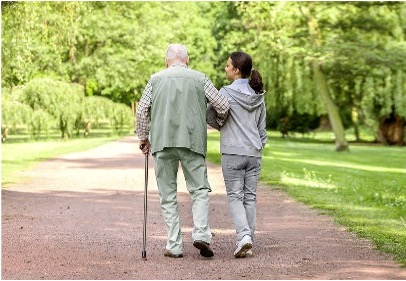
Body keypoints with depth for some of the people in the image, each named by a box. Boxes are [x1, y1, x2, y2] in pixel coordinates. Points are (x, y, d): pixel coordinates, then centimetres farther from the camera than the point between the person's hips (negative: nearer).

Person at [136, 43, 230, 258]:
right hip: (192, 141, -1)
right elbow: (222, 106, 4)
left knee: (168, 194, 6)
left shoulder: (156, 79, 10)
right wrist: (220, 122, 24)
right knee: (199, 189, 8)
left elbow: (141, 110, 4)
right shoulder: (200, 78, 8)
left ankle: (174, 246, 4)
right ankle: (201, 234, -12)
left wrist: (143, 138, 15)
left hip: (162, 142, 1)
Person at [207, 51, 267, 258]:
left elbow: (209, 117, -3)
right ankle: (248, 243, 9)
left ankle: (244, 235, -16)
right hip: (254, 152, 5)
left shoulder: (227, 92, -10)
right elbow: (262, 127, 14)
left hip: (233, 152, -5)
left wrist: (221, 127, 16)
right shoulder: (259, 96, 8)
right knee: (250, 196, 8)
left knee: (235, 196, 1)